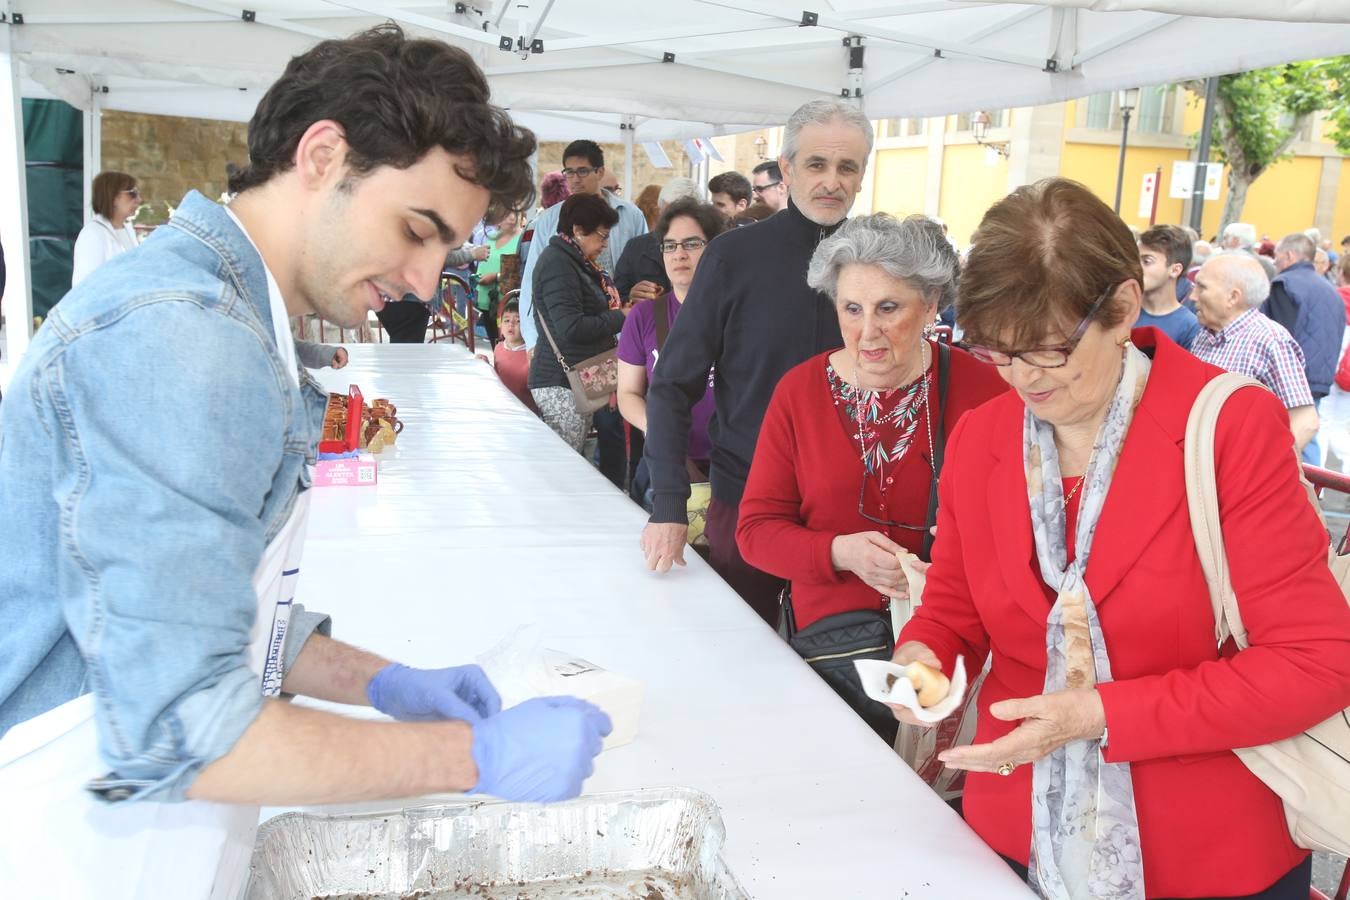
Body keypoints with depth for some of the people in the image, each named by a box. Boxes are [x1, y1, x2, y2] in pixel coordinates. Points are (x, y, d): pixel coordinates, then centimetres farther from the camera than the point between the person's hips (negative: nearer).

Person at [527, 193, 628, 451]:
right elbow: (571, 328, -23)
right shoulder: (557, 264, -14)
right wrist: (621, 317, -13)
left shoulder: (577, 261, 17)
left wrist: (624, 304, 8)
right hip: (561, 384, -10)